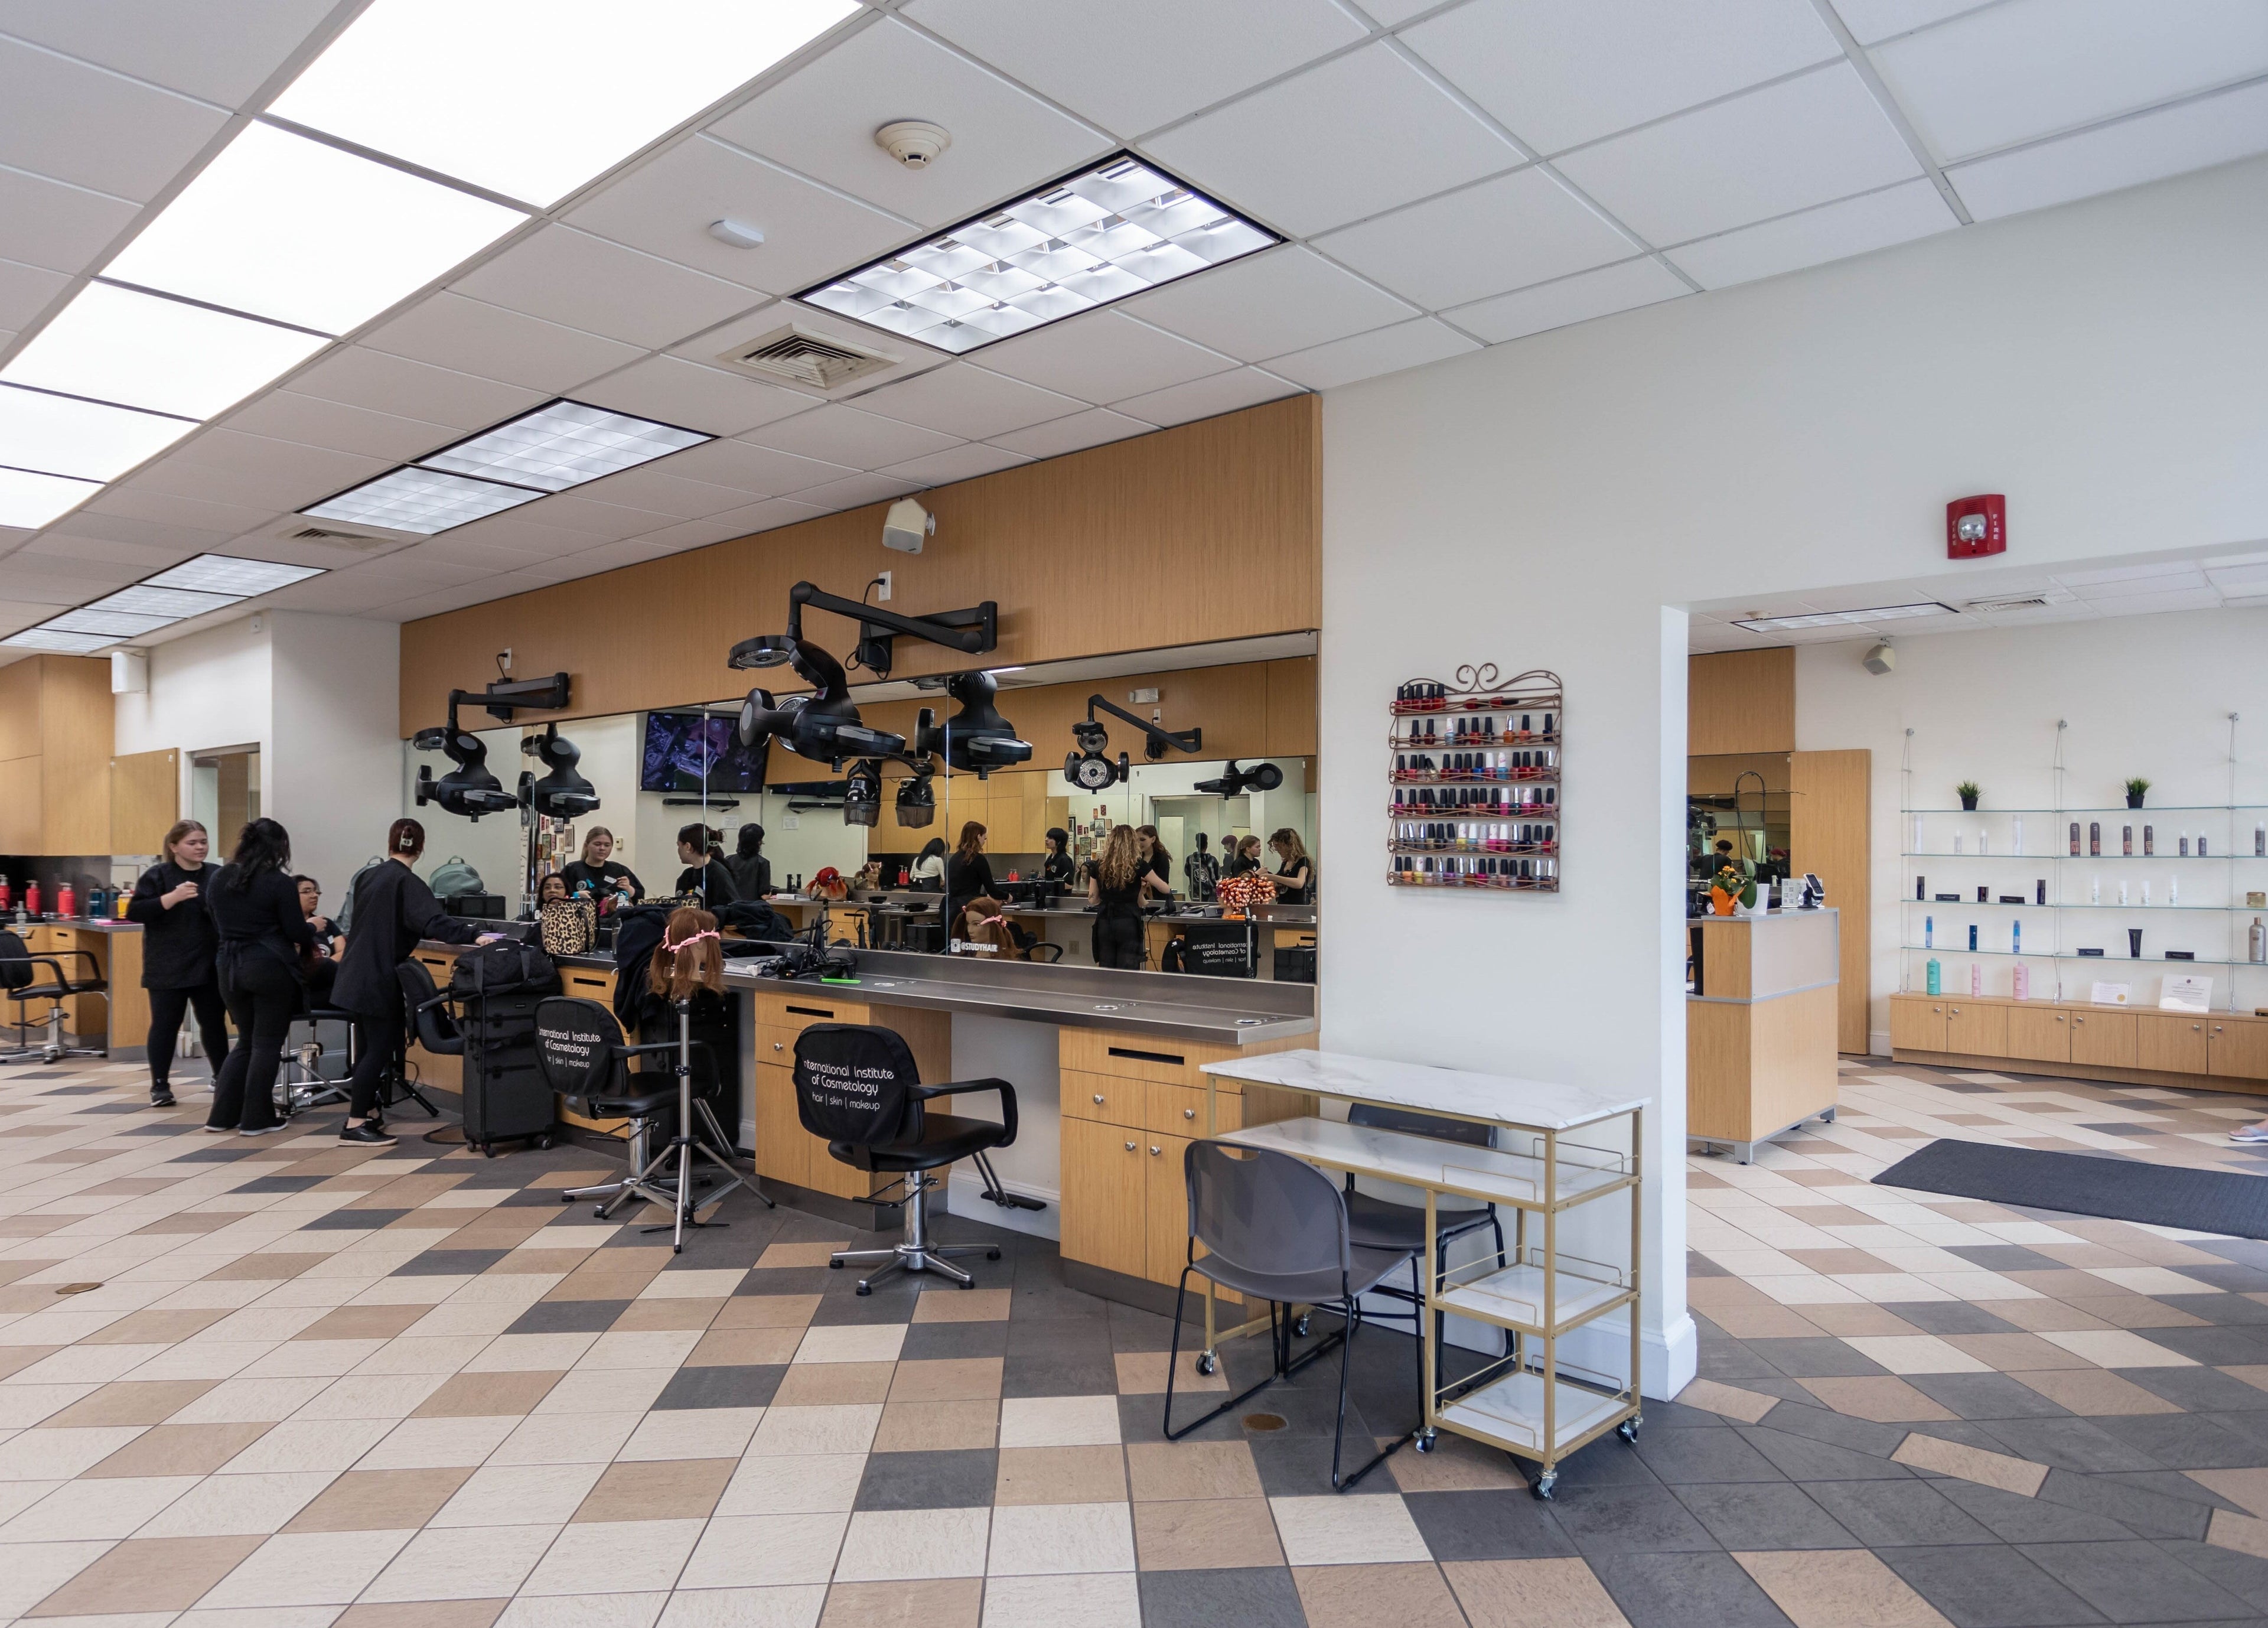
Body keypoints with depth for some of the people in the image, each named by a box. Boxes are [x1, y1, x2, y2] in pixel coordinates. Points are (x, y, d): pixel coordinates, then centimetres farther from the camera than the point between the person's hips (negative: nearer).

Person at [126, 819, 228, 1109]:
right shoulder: (157, 875, -3)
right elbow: (134, 913, -12)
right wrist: (172, 897, -22)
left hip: (209, 966, 3)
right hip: (168, 968, -3)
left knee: (214, 1023, 10)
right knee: (165, 1025, 3)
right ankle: (160, 1085, 13)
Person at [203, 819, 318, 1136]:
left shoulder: (220, 879, 7)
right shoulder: (279, 883, -12)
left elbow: (218, 925, 18)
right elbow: (297, 934, -11)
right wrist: (311, 929, 11)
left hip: (230, 968, 6)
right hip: (271, 968, -6)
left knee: (246, 1042, 18)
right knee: (266, 1044, 3)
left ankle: (222, 1115, 17)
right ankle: (256, 1119, 6)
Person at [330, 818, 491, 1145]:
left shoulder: (367, 877, 10)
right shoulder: (408, 883, -15)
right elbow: (433, 921, -29)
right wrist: (473, 935, -33)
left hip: (357, 975, 9)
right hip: (381, 978, -9)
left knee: (369, 1047, 18)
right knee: (379, 1049, -4)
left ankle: (364, 1111, 28)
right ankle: (355, 1125, -2)